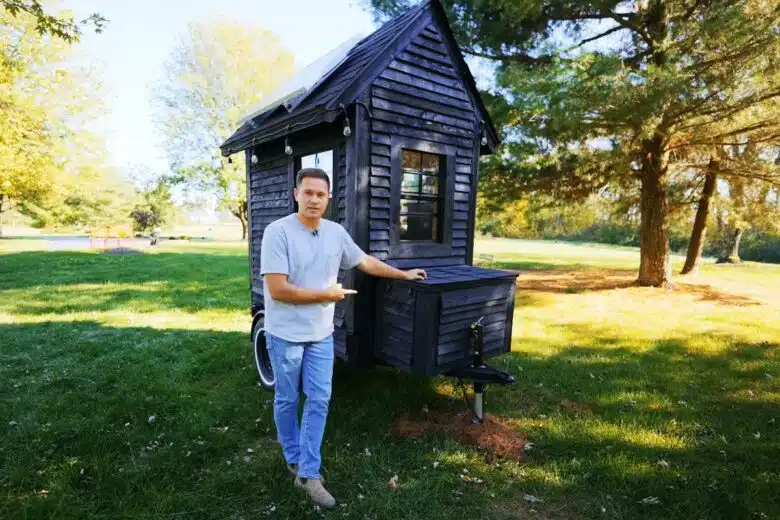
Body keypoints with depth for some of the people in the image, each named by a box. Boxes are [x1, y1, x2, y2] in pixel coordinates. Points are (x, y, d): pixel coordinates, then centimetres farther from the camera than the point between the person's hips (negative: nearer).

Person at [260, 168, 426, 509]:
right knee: (287, 400, 14)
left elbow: (366, 262, 14)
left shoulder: (336, 233, 0)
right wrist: (328, 294, -15)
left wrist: (405, 275, 20)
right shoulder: (278, 231, -18)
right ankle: (294, 459, 37)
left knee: (319, 400, 6)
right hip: (285, 334, -4)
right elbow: (277, 290, -23)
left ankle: (308, 474, 20)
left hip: (321, 334, 5)